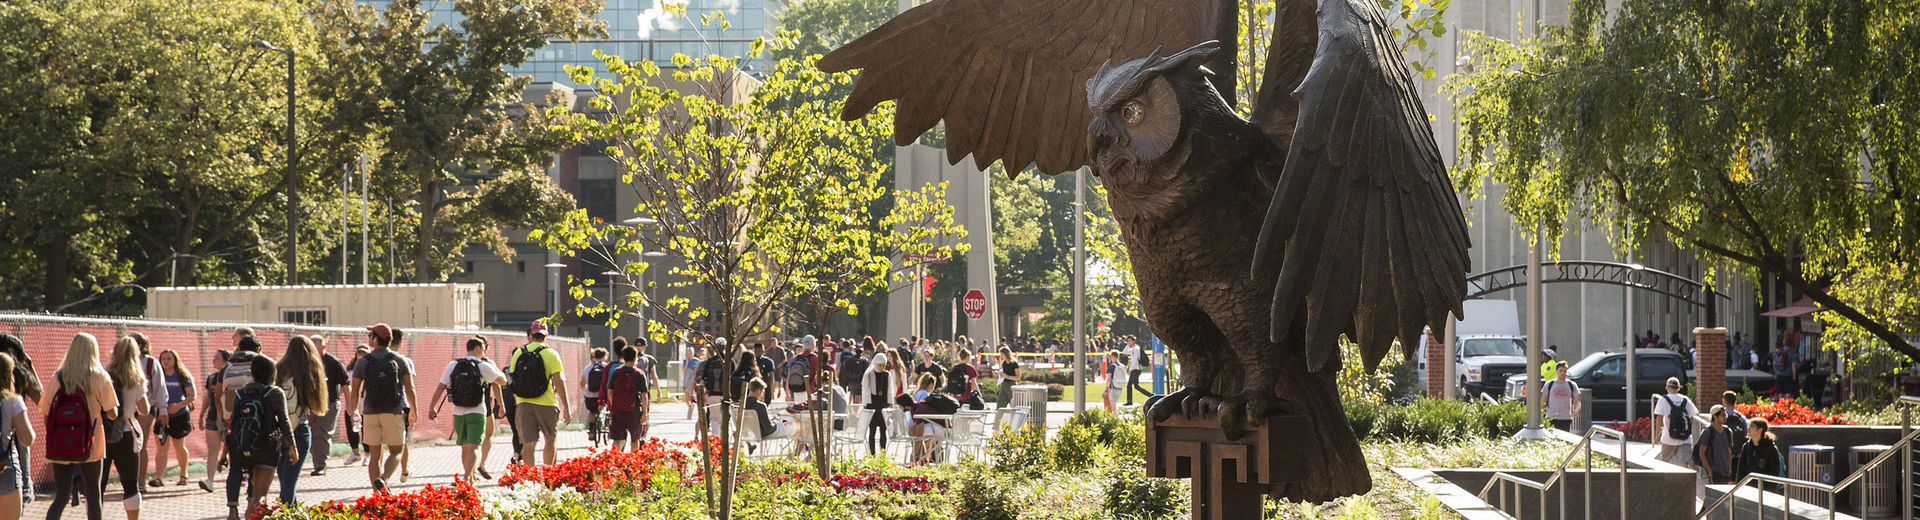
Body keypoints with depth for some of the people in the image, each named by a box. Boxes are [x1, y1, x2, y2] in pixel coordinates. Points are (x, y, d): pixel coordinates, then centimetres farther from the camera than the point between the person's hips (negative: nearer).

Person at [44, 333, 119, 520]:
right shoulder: (100, 378, -5)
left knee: (61, 496, 6)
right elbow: (112, 414, -7)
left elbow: (46, 412, 2)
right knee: (93, 496, 11)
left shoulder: (58, 378, 1)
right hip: (89, 447, -2)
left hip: (59, 447, 2)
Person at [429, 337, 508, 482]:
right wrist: (495, 367, 19)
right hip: (477, 413, -4)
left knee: (465, 447, 19)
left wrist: (432, 408, 5)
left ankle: (469, 475, 33)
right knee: (474, 447, -10)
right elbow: (502, 381, 3)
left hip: (458, 413, 4)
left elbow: (440, 388, 0)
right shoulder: (484, 366, -7)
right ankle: (467, 477, -28)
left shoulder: (453, 365, 2)